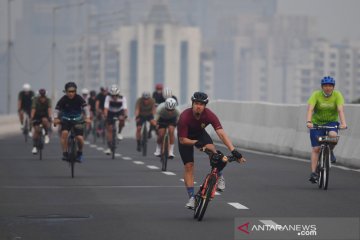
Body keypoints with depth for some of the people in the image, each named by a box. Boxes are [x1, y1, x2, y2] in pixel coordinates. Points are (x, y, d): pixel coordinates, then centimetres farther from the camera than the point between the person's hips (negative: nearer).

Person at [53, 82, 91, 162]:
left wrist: (87, 118, -37)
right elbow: (56, 110, -17)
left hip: (77, 120, 0)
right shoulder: (63, 100, -14)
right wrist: (55, 118, -36)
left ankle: (79, 152, 14)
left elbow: (85, 108, -21)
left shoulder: (79, 98, -14)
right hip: (66, 120, 0)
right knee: (64, 133, -28)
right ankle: (65, 153, -17)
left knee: (80, 138, -15)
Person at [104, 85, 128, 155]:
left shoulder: (122, 98, -27)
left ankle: (119, 133, -6)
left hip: (119, 112, 0)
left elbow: (125, 108, -37)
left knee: (122, 119, -34)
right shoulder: (108, 98, -28)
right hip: (110, 113, 0)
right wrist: (105, 116, -51)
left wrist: (125, 116, -54)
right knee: (109, 129, -8)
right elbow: (106, 108, -37)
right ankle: (109, 148, -2)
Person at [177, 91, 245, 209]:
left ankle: (220, 177, -5)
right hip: (186, 138, -1)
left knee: (212, 149, -28)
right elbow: (182, 140, -27)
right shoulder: (184, 117, -36)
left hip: (200, 133, 1)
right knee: (188, 166, -9)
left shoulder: (209, 115, -31)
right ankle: (191, 198, 1)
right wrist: (197, 143, -42)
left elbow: (221, 134, -36)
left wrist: (234, 151, -44)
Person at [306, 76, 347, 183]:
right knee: (316, 148, -8)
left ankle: (330, 152, -1)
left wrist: (343, 123, -41)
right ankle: (313, 173, -3)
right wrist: (308, 122, -44)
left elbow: (340, 110, -25)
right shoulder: (316, 95, -16)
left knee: (333, 135, -32)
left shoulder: (337, 95, -13)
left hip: (331, 122, 0)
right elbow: (310, 109, -27)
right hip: (317, 123, 0)